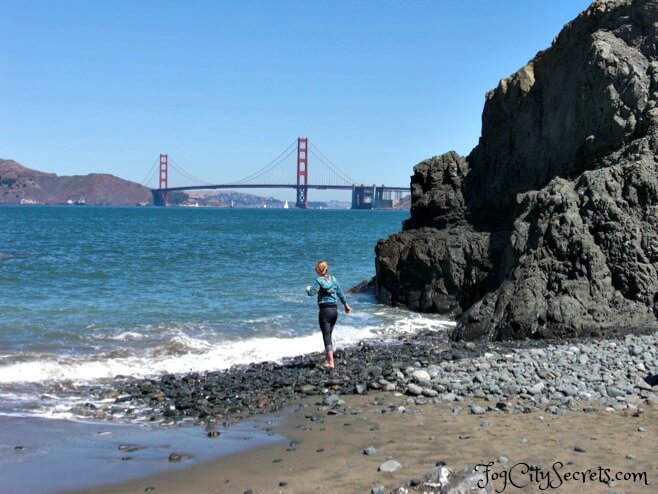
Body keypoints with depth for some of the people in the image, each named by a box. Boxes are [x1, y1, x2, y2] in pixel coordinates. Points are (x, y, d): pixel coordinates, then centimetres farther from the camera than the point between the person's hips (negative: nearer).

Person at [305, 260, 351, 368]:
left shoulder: (319, 280, -9)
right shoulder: (333, 279, 8)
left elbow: (311, 293, -17)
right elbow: (340, 293, 17)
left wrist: (308, 288, 6)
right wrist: (346, 304, 31)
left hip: (325, 310, -6)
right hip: (335, 310, 6)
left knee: (326, 336, -4)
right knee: (329, 335, 18)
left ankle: (331, 362, -11)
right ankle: (328, 359, 25)